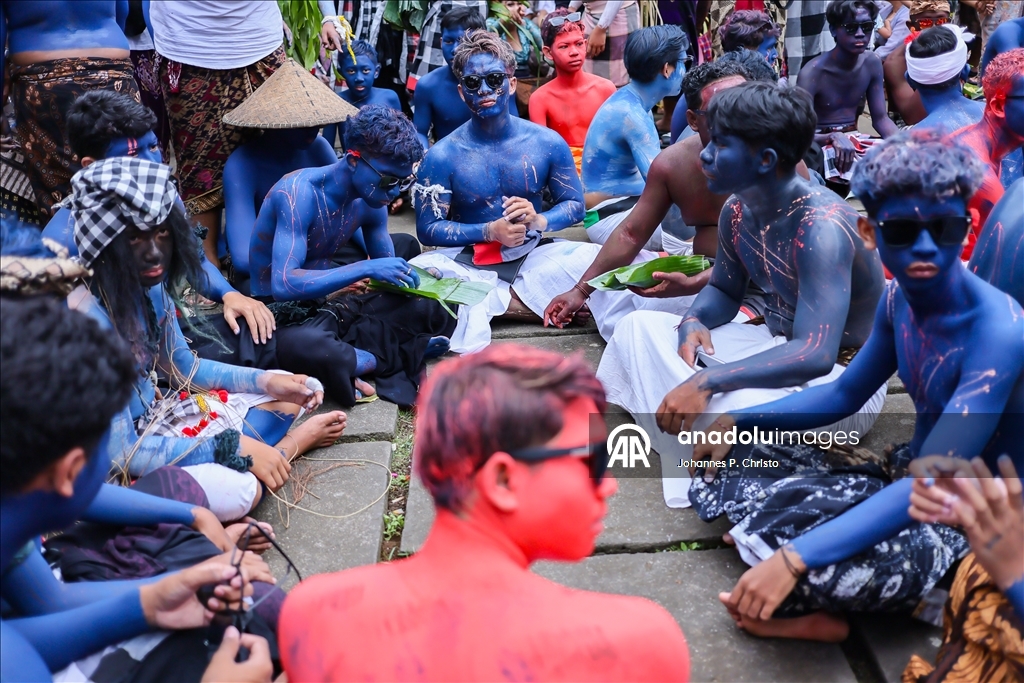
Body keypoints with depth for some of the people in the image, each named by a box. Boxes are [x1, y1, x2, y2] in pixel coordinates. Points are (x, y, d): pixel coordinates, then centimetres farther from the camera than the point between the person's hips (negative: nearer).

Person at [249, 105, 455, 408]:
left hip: (330, 303, 7)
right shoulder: (300, 193, -24)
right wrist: (366, 268, -39)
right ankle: (389, 358, -17)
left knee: (437, 310, -4)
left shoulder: (369, 202, -2)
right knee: (299, 346, -43)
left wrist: (412, 277, -13)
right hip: (282, 313, -7)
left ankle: (343, 356, -18)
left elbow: (387, 266, 11)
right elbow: (284, 284, -34)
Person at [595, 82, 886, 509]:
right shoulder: (738, 211, -5)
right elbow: (724, 291, 12)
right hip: (779, 347, 9)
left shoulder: (820, 227, -30)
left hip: (842, 377, -8)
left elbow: (815, 355, -38)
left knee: (735, 406, -39)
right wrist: (694, 322, -11)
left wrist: (707, 382, -41)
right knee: (640, 326, 3)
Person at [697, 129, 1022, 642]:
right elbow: (844, 394, 12)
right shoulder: (898, 300, -5)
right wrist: (738, 421, 2)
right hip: (905, 472, 8)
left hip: (969, 523, -8)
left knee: (808, 567, -33)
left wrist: (795, 558, -41)